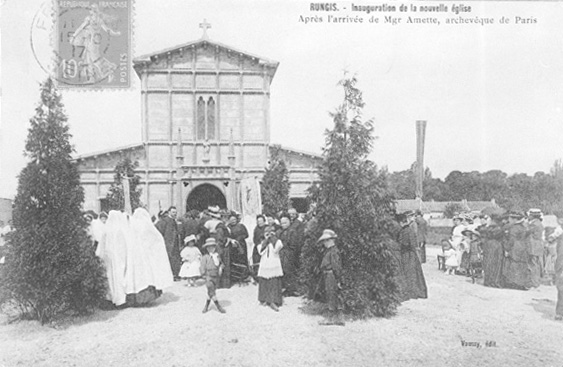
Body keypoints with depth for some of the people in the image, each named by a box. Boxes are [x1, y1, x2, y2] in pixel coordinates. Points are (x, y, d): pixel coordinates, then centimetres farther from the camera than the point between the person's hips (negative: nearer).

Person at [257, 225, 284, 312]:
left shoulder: (277, 242, 1)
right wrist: (266, 241, -9)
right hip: (264, 265, 3)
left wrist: (272, 241, -11)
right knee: (264, 283, 6)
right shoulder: (263, 243, 9)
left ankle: (273, 302, -4)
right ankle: (264, 300, 21)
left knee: (274, 283, -5)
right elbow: (260, 252, -9)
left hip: (274, 266, -2)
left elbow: (275, 250, -17)